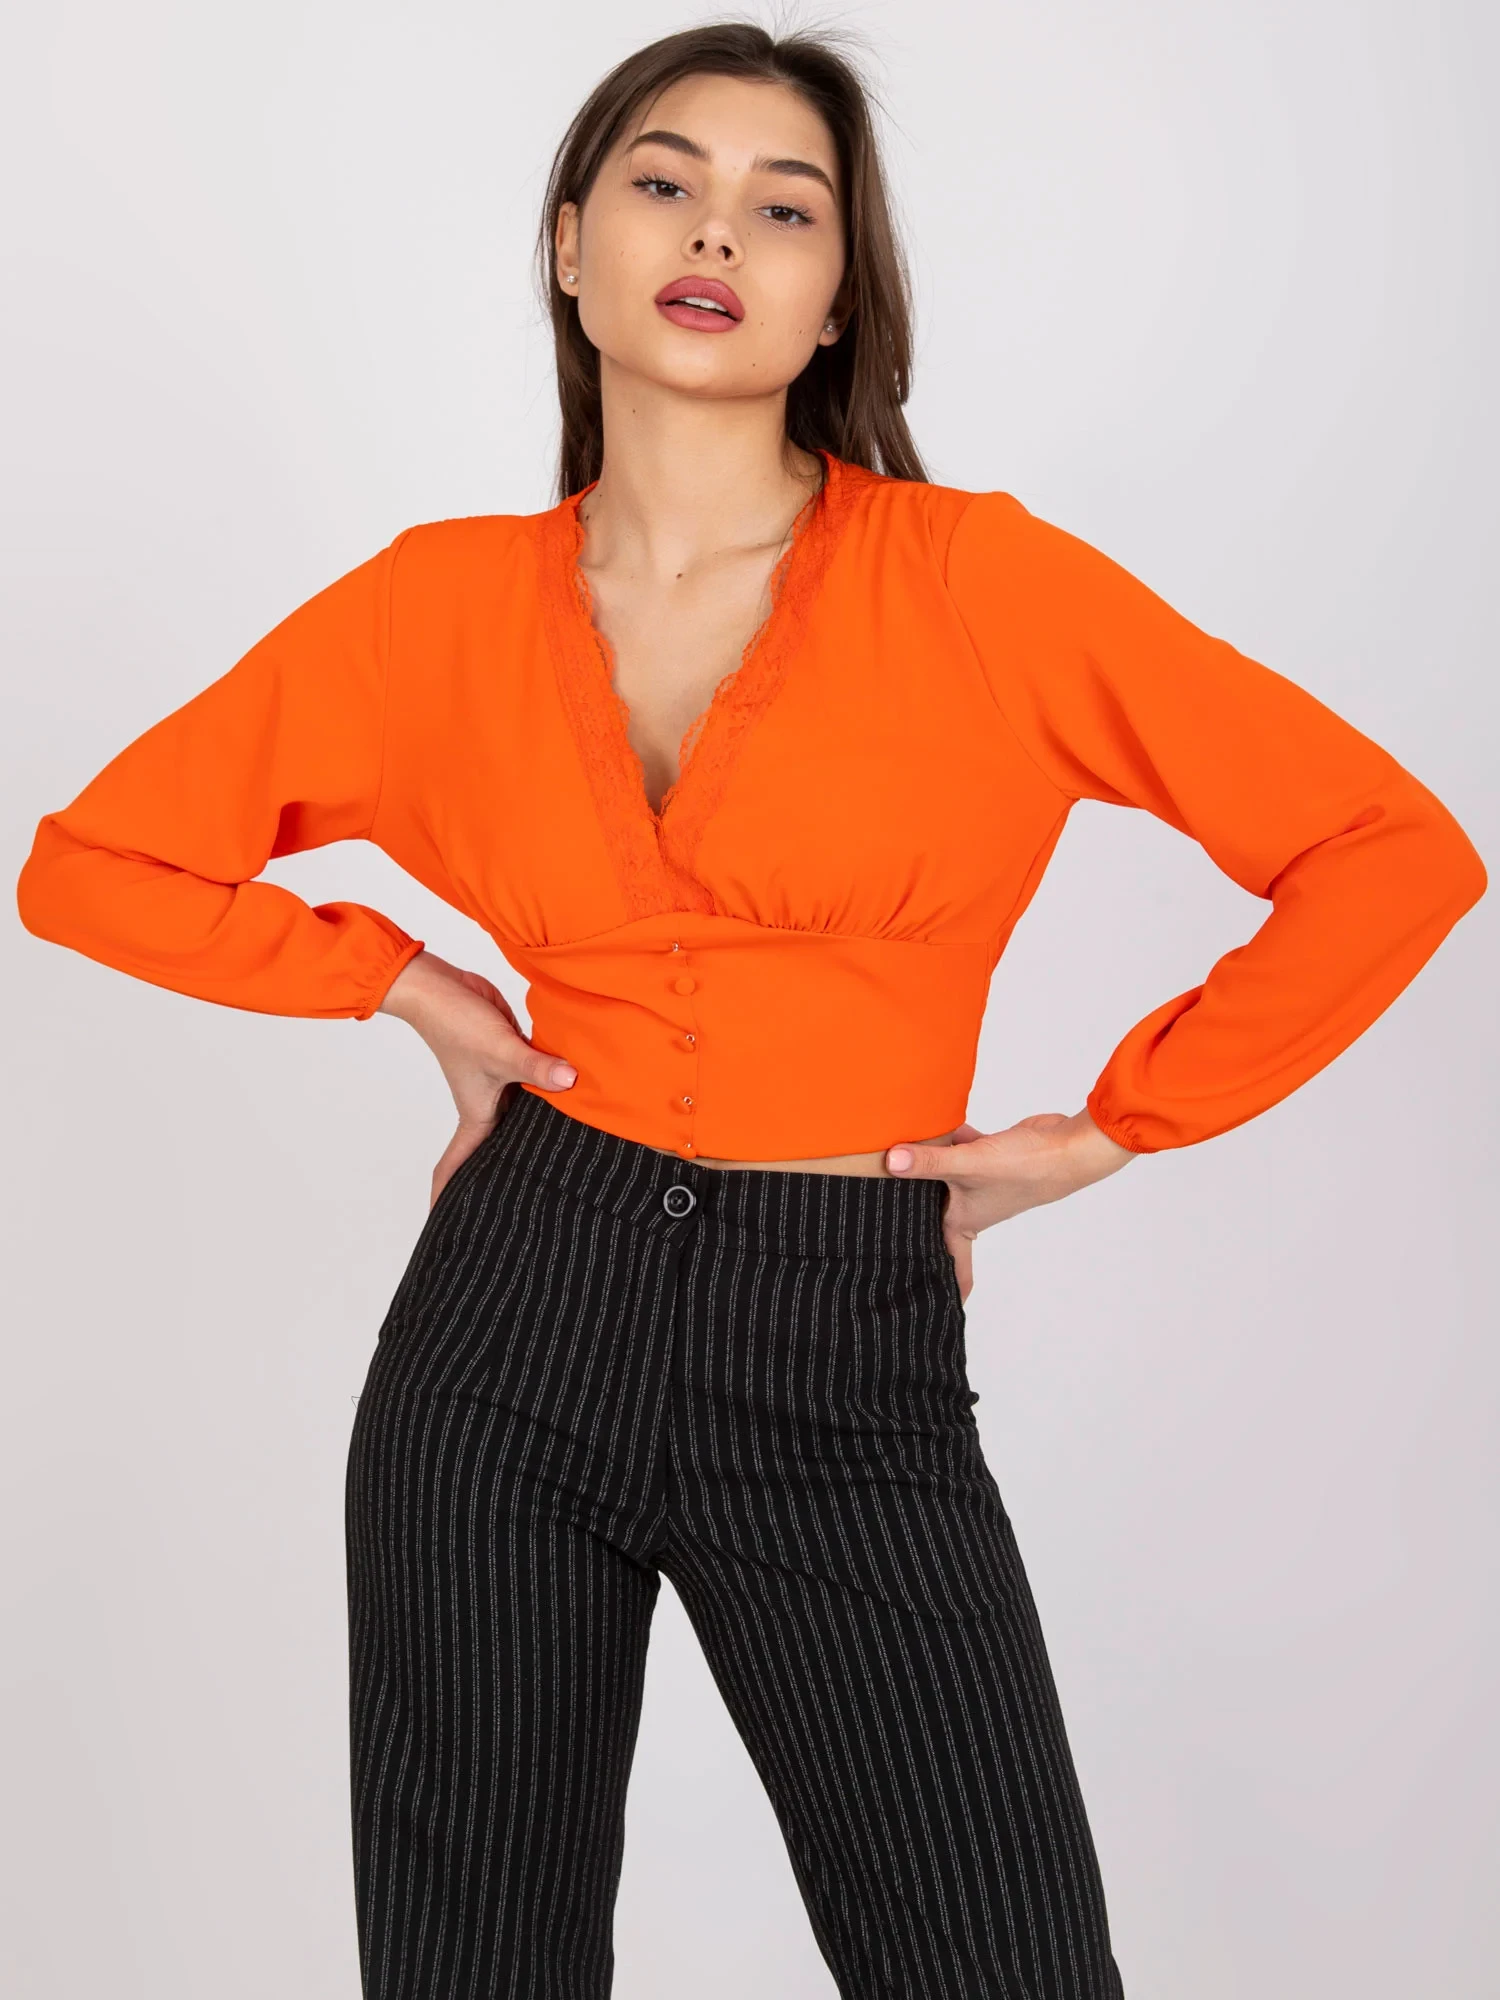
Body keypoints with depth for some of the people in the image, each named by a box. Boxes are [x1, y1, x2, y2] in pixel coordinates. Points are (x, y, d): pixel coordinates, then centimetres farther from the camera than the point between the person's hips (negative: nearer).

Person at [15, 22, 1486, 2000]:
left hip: (845, 1362, -2)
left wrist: (1110, 1124, -2)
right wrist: (408, 982, 3)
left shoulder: (979, 577, -6)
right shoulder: (441, 603, 2)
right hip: (515, 1318, 2)